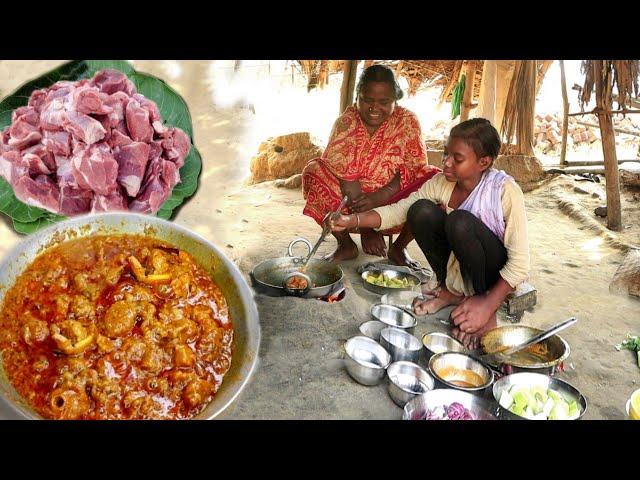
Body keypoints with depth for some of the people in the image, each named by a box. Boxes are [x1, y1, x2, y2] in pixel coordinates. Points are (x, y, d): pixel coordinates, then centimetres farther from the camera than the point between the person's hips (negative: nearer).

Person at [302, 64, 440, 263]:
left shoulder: (407, 121, -2)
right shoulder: (346, 122, -4)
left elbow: (414, 168, -11)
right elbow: (342, 170, -16)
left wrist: (379, 197, -30)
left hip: (395, 205, 0)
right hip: (351, 203, 0)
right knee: (313, 171, -21)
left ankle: (398, 247, -5)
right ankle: (346, 245, -8)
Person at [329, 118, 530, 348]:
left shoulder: (505, 191, -23)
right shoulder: (441, 182, -10)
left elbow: (520, 264, -23)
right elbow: (398, 210, -9)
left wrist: (487, 305, -30)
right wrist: (353, 220, -24)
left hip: (496, 274, -4)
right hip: (457, 265, 5)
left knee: (460, 221, -33)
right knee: (421, 211, -19)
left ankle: (483, 303, -12)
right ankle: (450, 289, -1)